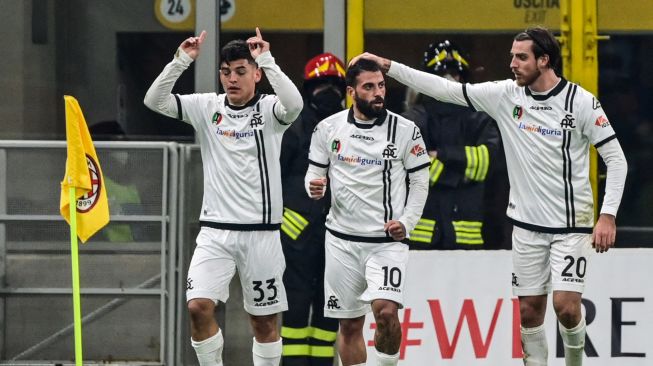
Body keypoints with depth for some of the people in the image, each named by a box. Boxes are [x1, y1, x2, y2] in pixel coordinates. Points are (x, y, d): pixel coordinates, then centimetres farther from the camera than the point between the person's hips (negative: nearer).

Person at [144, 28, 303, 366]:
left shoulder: (269, 110, -3)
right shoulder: (207, 107, 5)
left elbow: (294, 104, -27)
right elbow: (155, 101, -5)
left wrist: (266, 60, -26)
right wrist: (182, 60, -15)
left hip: (260, 233, -2)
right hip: (215, 231, 2)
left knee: (265, 321, 6)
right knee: (198, 307, -15)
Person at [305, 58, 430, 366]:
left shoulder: (405, 130, -3)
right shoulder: (328, 129, 2)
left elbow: (420, 182, 4)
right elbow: (315, 173, 10)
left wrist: (406, 222, -9)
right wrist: (314, 186, -13)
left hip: (387, 240, -2)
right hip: (342, 239, 2)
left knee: (385, 312, -21)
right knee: (350, 324, 7)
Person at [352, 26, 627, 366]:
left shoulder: (581, 101, -10)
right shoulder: (505, 95, 0)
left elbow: (616, 159, -7)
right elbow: (446, 89, 0)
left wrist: (607, 215, -14)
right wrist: (388, 66, -5)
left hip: (572, 223, -4)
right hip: (527, 223, 4)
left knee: (566, 306, -12)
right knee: (529, 309, 5)